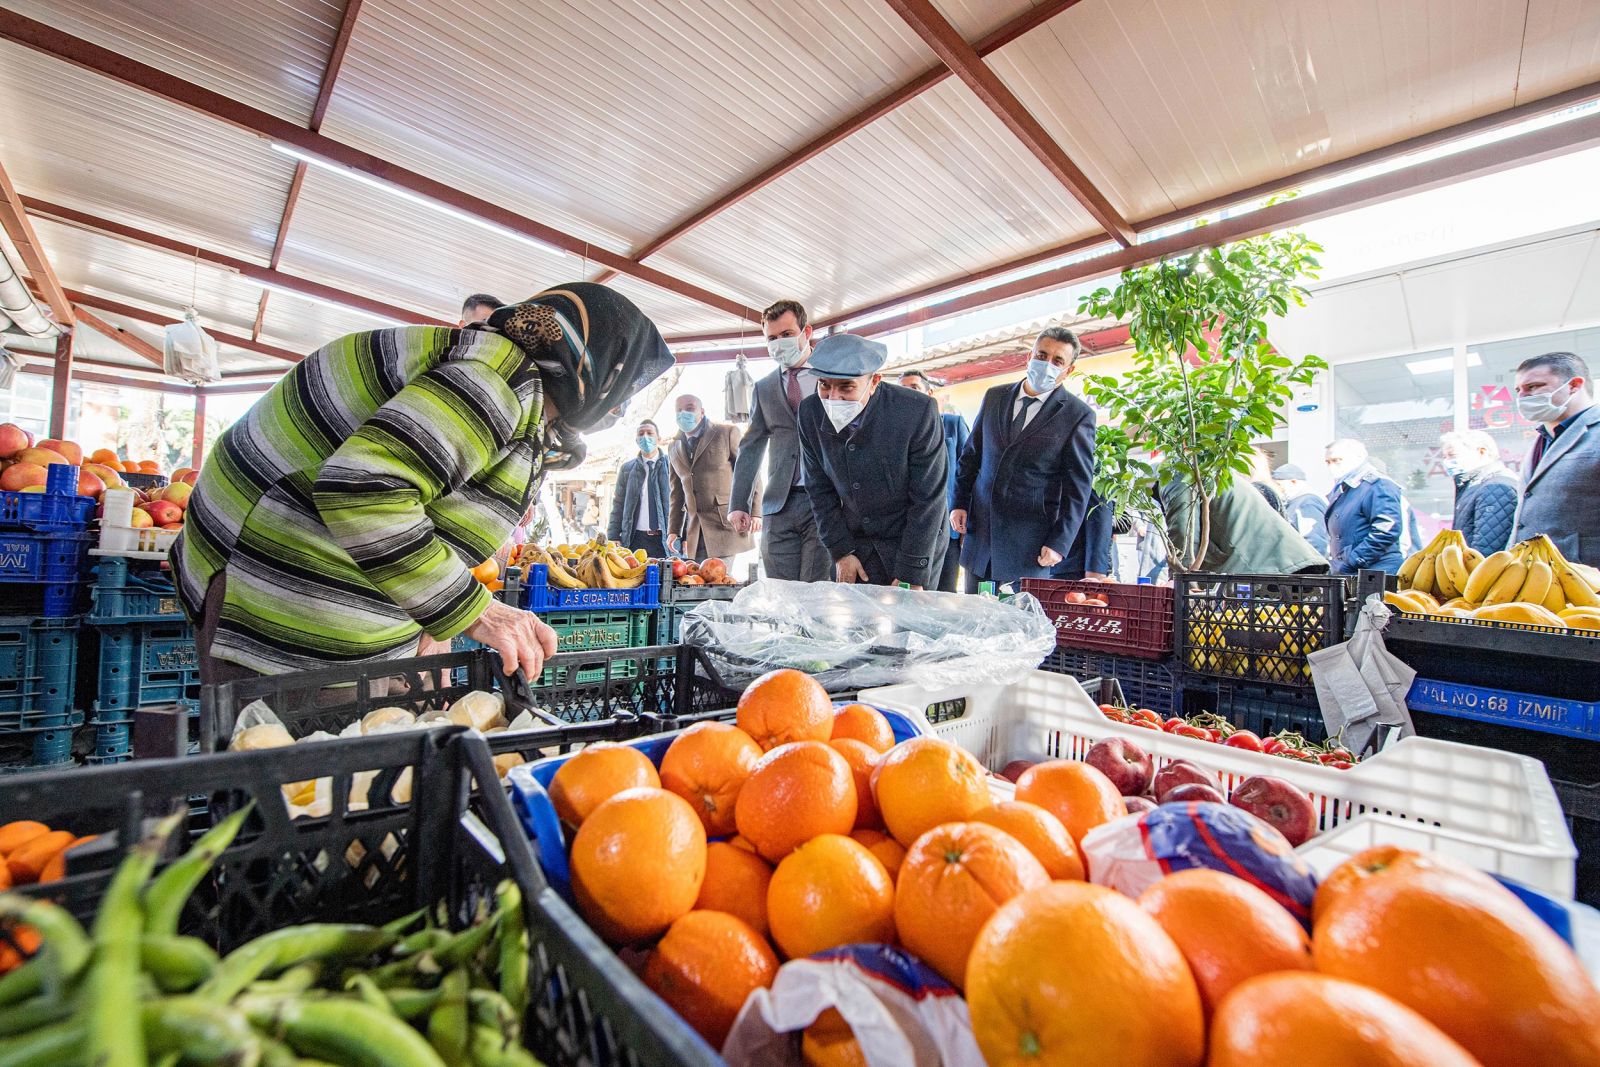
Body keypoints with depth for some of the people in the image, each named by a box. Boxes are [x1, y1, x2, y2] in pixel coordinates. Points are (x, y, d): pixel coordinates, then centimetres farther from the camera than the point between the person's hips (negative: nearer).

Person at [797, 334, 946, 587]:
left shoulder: (918, 412, -23)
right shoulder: (810, 412, -11)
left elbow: (928, 498, -18)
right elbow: (819, 489, -1)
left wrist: (911, 576, -16)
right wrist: (840, 552, -5)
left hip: (915, 545, -3)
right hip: (853, 545, 3)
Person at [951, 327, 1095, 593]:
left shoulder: (1078, 416, -3)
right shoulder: (994, 396, 9)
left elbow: (1078, 488, -4)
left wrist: (1059, 543, -9)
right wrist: (960, 503, 6)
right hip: (980, 533, 4)